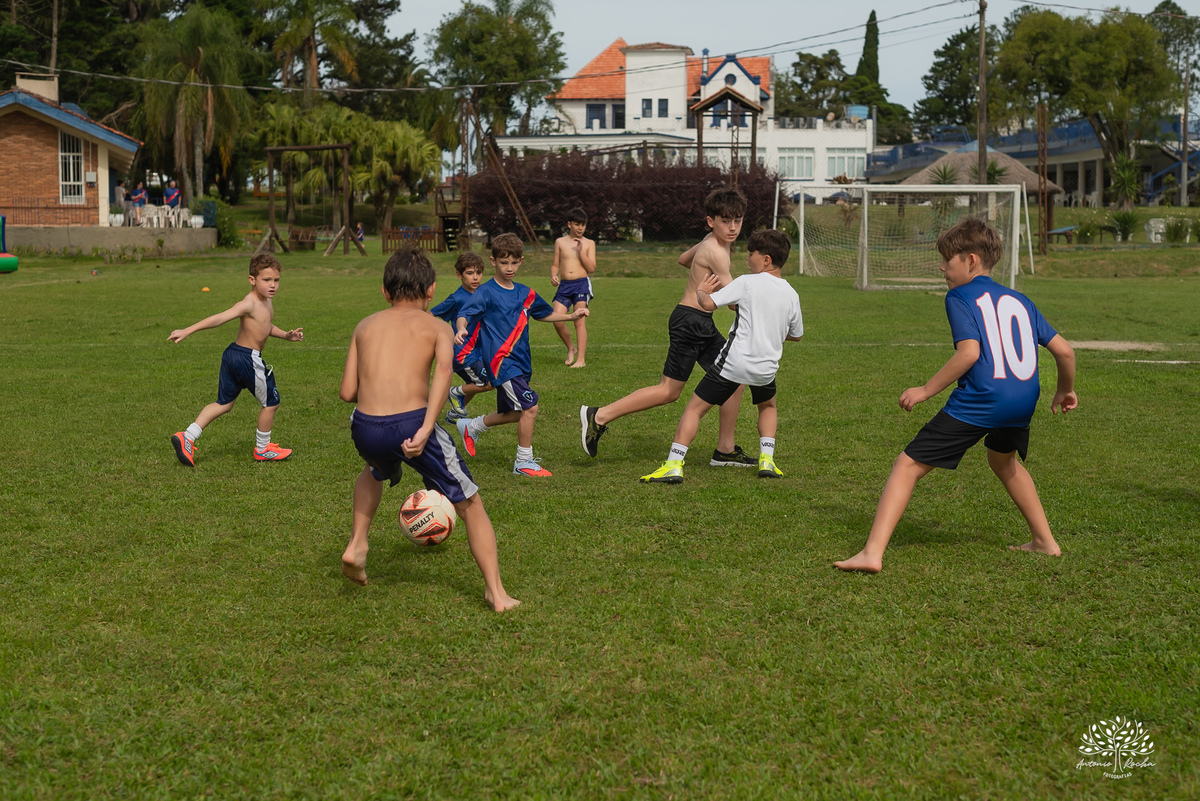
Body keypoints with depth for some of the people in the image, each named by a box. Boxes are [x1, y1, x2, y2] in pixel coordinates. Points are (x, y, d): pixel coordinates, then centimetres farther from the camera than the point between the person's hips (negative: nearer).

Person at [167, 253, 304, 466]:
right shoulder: (249, 304, -21)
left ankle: (187, 437, 10)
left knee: (223, 404, 16)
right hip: (247, 359, -10)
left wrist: (286, 335, 13)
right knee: (271, 403, 8)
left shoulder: (267, 302, 9)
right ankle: (262, 449, 24)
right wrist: (187, 331, -32)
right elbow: (219, 319, -28)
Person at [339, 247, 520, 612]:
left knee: (374, 474, 41)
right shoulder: (437, 327, 12)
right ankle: (496, 593, 12)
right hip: (412, 424, -3)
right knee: (470, 505, 16)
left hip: (365, 428, 3)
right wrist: (426, 429, -19)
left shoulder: (366, 326, 20)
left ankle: (356, 545, 26)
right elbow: (443, 369, -11)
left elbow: (347, 392, 13)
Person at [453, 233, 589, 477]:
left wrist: (571, 316, 15)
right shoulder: (486, 293, -9)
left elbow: (545, 314, 27)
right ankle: (524, 462, -1)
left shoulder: (525, 293, 11)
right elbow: (465, 314, -19)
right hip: (502, 362, -8)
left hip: (520, 363, 8)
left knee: (515, 414, 18)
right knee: (530, 407, -16)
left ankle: (471, 427, 42)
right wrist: (461, 329, -40)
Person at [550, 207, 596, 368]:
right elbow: (555, 264, 16)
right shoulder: (560, 242, 11)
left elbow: (591, 268, -3)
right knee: (557, 320, -9)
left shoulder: (589, 243, 6)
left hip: (581, 283, -2)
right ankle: (570, 349, 15)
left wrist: (581, 251, -10)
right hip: (564, 285, 2)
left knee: (580, 322, -7)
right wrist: (554, 276, -4)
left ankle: (581, 359, -3)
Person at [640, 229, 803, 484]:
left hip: (734, 362, -5)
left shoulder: (747, 282, -7)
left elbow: (708, 303, -13)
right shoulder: (791, 295, 8)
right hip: (766, 367, 5)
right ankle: (767, 460, 20)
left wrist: (701, 291, 9)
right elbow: (796, 335, 21)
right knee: (768, 406, 34)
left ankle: (674, 465, -8)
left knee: (694, 408, 2)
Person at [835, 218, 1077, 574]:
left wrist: (926, 390, -7)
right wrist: (1066, 390, 36)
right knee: (1003, 460, 37)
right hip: (1024, 401, 7)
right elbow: (1064, 350, 19)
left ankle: (872, 552, -13)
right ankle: (1044, 541, 41)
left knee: (907, 465, -2)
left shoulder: (960, 297, 2)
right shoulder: (1019, 300, 20)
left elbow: (969, 352, -14)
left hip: (979, 401, -7)